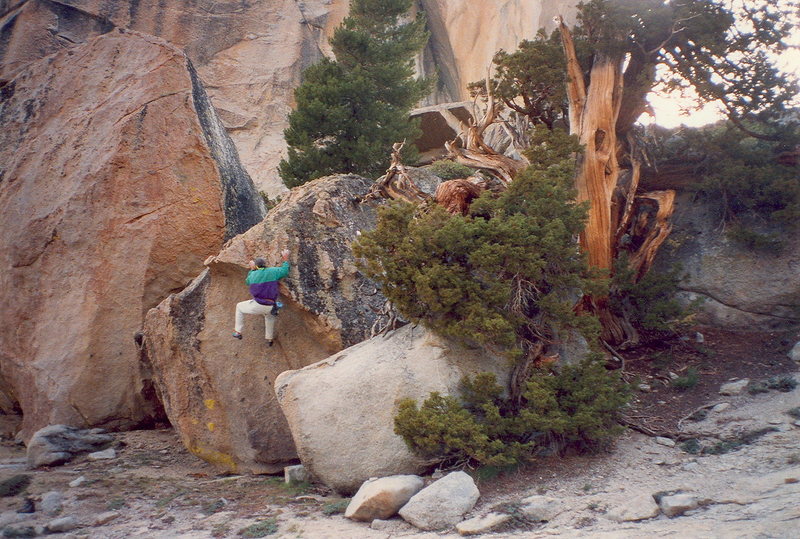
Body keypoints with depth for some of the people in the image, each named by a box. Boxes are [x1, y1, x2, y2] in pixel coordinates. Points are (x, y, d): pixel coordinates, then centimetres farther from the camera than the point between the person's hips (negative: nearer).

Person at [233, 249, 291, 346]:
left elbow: (247, 282, 29)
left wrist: (251, 269, 38)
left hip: (257, 305, -2)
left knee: (239, 306, 26)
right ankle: (269, 339, 44)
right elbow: (285, 271, 13)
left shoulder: (252, 274, 8)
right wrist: (285, 259, 23)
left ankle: (238, 332, 26)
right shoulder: (273, 271, 3)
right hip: (270, 307, 2)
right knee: (270, 315, 39)